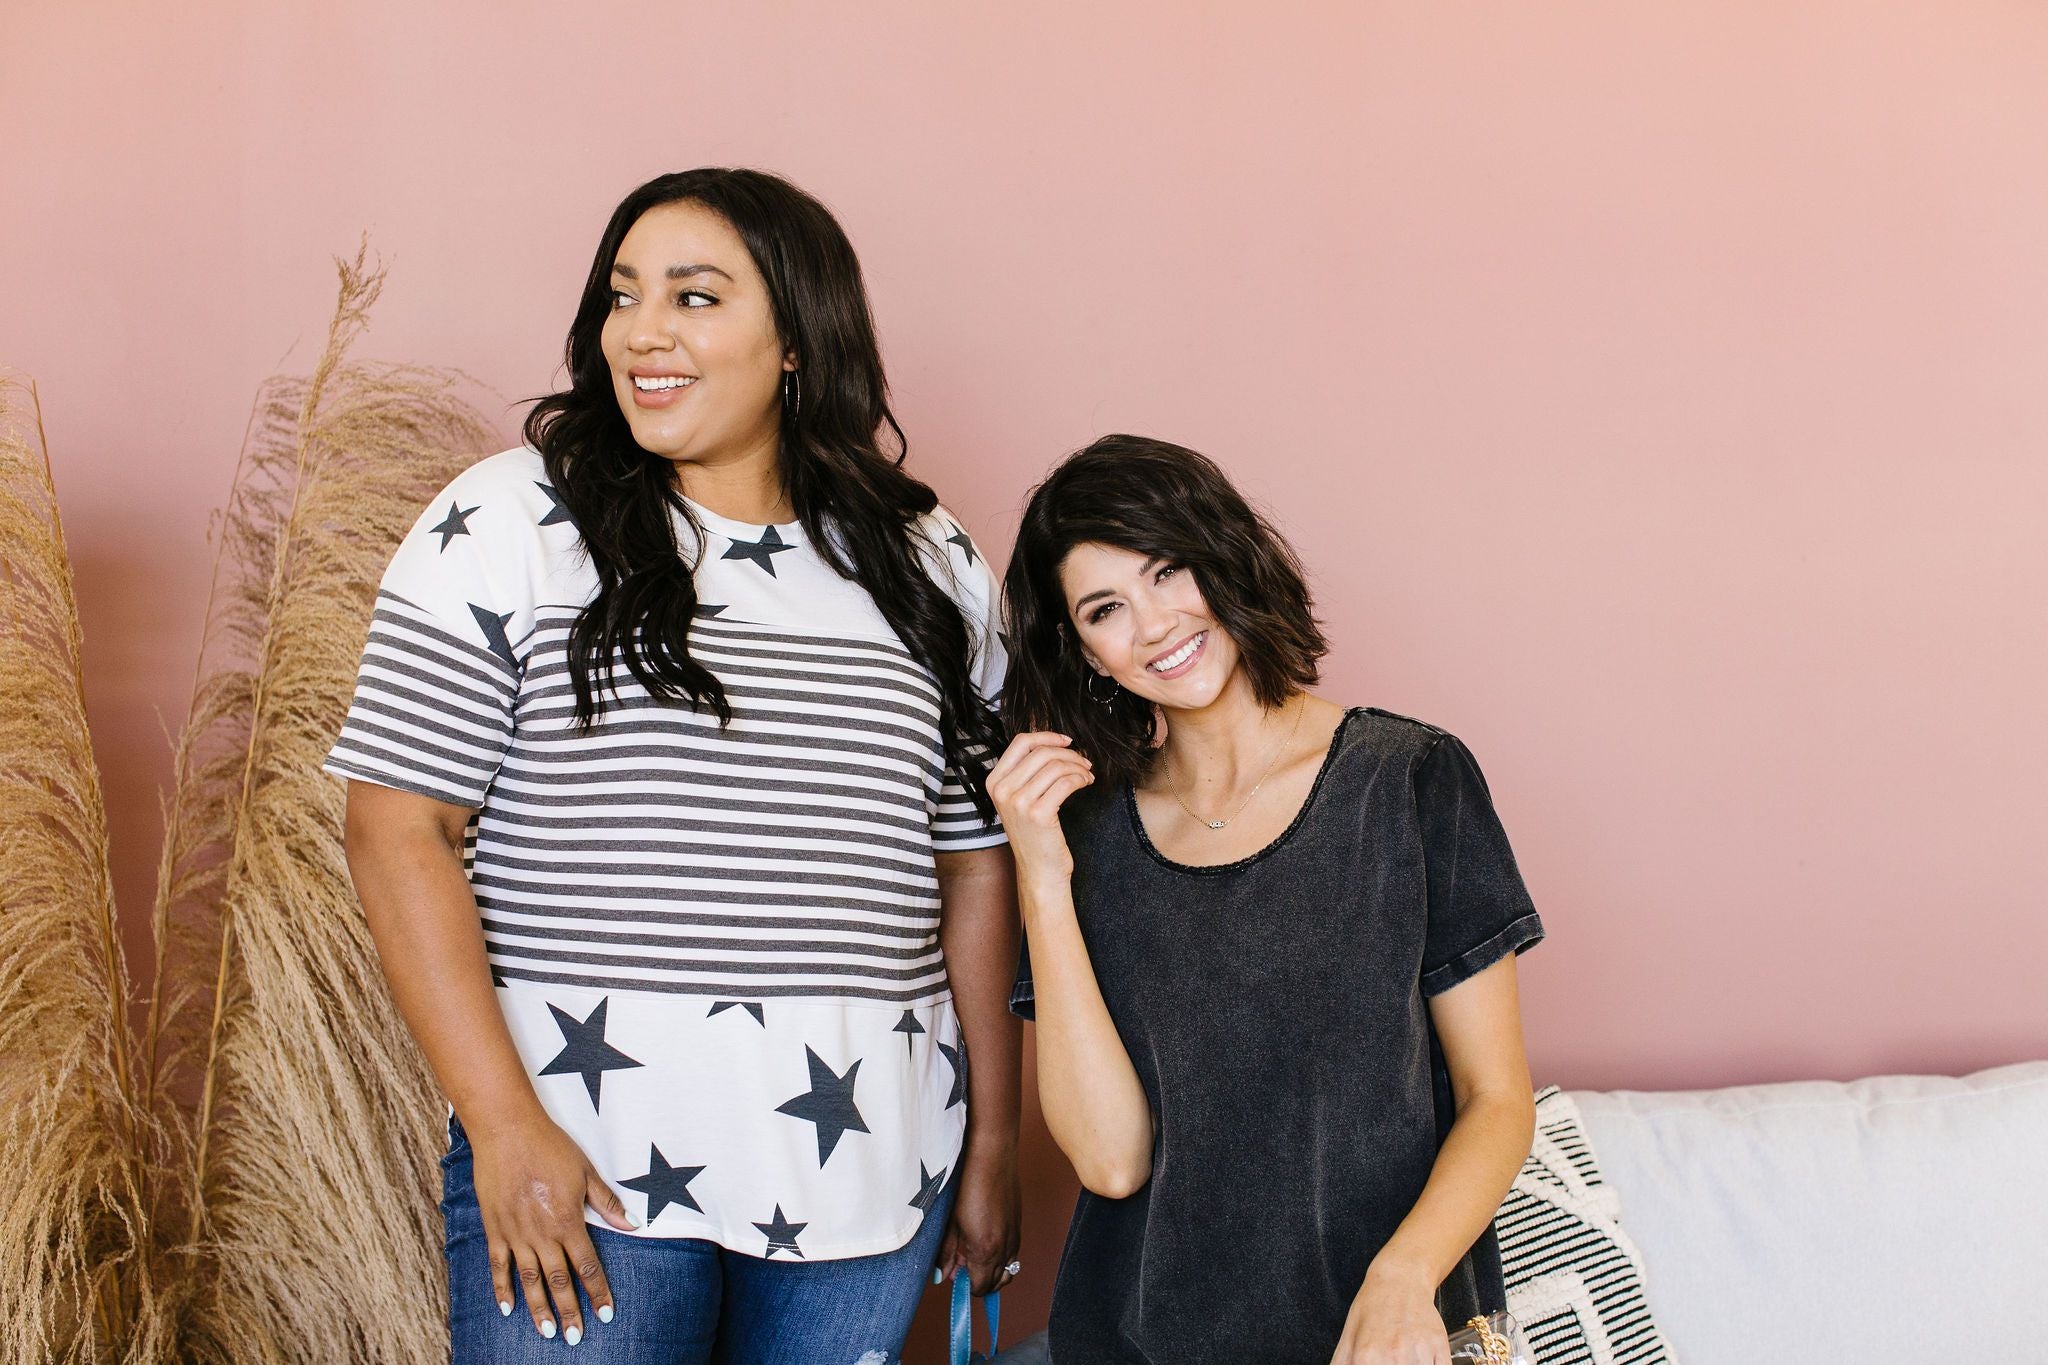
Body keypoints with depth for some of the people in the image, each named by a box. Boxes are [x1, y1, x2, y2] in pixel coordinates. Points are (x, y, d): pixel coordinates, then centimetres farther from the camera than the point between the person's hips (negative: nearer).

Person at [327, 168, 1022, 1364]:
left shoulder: (929, 566, 6)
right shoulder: (507, 527, -3)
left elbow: (976, 871, 8)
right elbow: (401, 833, -6)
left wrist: (994, 1151, 9)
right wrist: (504, 1128, -12)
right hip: (581, 1167, -2)